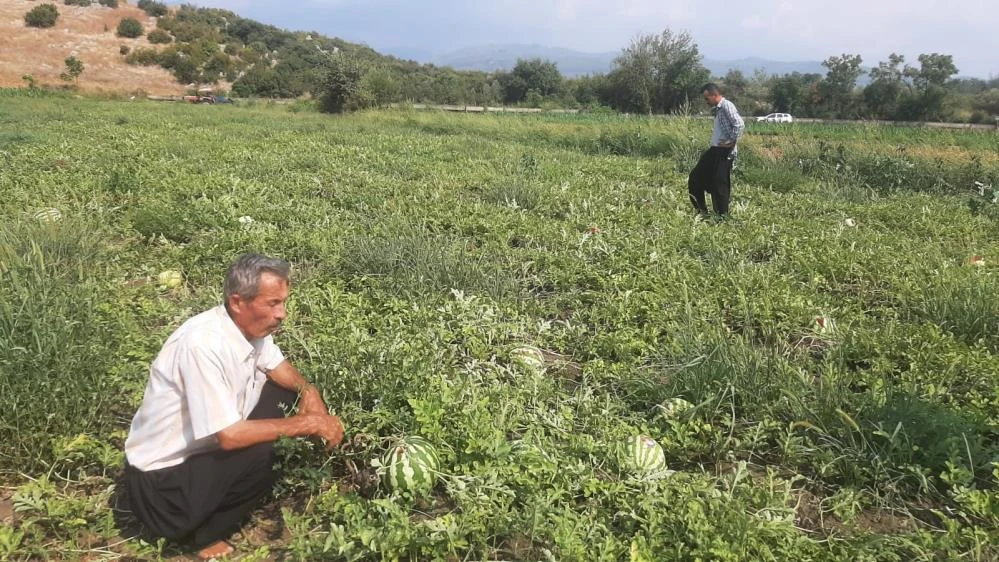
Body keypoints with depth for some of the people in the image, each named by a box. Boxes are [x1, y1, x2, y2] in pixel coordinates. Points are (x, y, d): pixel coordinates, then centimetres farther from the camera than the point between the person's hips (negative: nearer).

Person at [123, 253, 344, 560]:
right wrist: (307, 424, -25)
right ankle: (207, 534, -1)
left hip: (207, 446, 8)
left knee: (283, 393, 3)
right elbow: (230, 436, -31)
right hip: (161, 480, -8)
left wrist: (308, 390, -10)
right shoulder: (203, 345, -31)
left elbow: (279, 369, 12)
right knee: (260, 454, -28)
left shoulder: (250, 325, -7)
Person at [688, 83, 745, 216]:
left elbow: (739, 124, -24)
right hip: (715, 150, 10)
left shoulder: (727, 106, -13)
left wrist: (732, 142, -18)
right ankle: (701, 210, 22)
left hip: (725, 151, -10)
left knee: (720, 184, -5)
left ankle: (722, 215, 7)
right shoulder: (717, 109, 15)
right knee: (696, 177, 13)